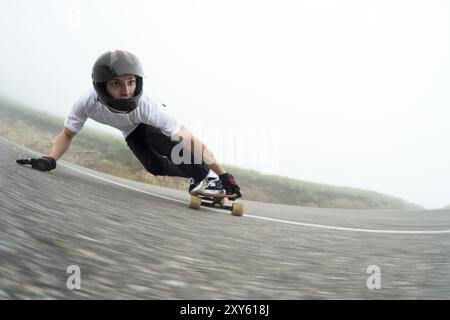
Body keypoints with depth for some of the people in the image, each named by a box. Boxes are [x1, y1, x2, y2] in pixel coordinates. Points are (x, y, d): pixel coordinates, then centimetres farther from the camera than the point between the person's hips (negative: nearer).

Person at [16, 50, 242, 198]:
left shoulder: (147, 105, -46)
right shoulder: (87, 104, -40)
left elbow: (190, 142, -44)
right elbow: (67, 134, -20)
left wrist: (223, 174, -45)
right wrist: (49, 160, -39)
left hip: (151, 123, -3)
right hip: (131, 131, 3)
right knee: (156, 168, -12)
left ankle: (209, 175, -16)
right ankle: (195, 176, 17)